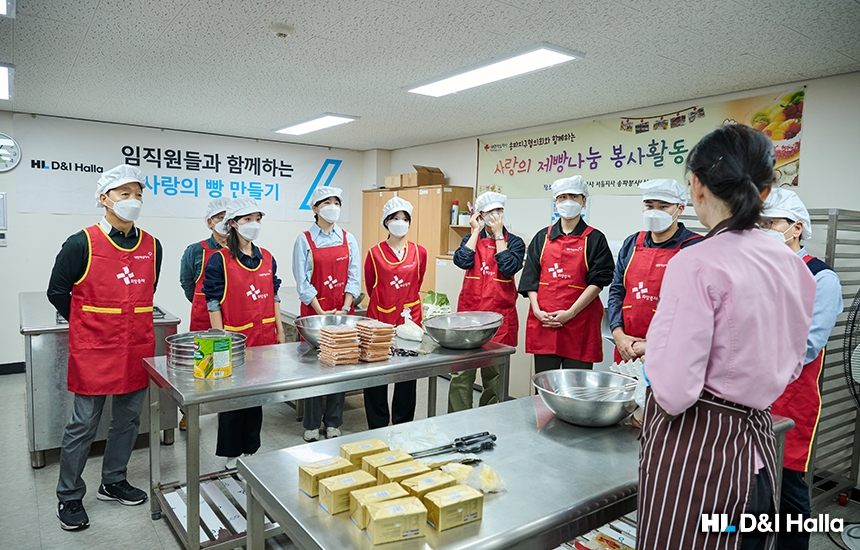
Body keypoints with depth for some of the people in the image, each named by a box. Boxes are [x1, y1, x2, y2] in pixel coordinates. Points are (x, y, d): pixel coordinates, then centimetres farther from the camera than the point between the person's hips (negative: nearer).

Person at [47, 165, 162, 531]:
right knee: (83, 425, 6)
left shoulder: (152, 247, 4)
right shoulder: (82, 244, -10)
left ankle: (114, 482, 34)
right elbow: (57, 292, 0)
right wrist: (90, 325, 6)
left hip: (137, 349, 5)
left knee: (128, 419, 15)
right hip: (93, 351, -4)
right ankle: (69, 497, 24)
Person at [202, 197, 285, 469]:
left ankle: (251, 449, 28)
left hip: (264, 336, 5)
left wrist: (279, 330, 9)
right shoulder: (219, 260, -8)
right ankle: (232, 453, 23)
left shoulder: (267, 258, 7)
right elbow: (214, 303, -9)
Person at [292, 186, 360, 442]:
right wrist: (321, 312, -13)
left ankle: (333, 422, 19)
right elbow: (302, 282, -6)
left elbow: (354, 278, 2)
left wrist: (345, 309, -9)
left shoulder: (348, 240, 6)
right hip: (314, 310, -2)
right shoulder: (305, 240, -1)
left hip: (343, 312, 3)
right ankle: (312, 424, 16)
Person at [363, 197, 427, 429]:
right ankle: (378, 427, 18)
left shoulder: (419, 253, 3)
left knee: (407, 376, 9)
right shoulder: (375, 253, -1)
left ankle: (403, 426, 24)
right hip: (379, 319, -1)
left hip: (409, 320, 1)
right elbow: (371, 286, 11)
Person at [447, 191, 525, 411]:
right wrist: (476, 231, -4)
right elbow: (462, 261, -10)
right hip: (469, 311, 1)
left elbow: (508, 268, -15)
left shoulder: (514, 242, 4)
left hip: (500, 315, -1)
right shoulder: (472, 239, 10)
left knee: (493, 374, 8)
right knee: (461, 372, -1)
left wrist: (498, 235, -8)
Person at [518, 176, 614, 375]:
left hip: (579, 322, -2)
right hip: (543, 322, 3)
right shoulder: (542, 237, 11)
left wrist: (570, 313, -13)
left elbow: (597, 282, -5)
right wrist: (537, 310, -5)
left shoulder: (595, 239, 2)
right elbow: (531, 277, 8)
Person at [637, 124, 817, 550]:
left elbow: (674, 392, -24)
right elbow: (790, 366, 14)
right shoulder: (791, 264, 2)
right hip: (755, 442, 8)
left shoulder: (697, 264, -22)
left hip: (694, 447, -7)